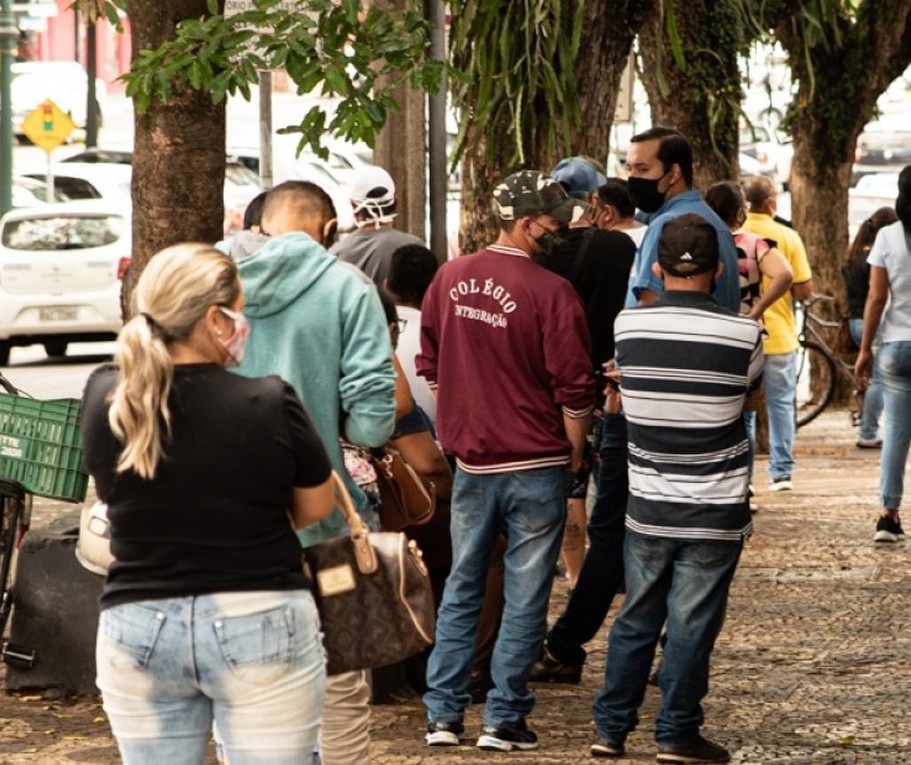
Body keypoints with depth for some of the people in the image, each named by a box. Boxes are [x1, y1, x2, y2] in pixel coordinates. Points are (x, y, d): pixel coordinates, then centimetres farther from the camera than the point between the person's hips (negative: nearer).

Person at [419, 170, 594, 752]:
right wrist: (575, 454, 2)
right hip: (536, 463, -5)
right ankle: (504, 719, 6)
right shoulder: (551, 292, -15)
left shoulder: (450, 279, 1)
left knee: (462, 589, 14)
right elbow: (574, 388, -13)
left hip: (471, 459, 5)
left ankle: (443, 714, 13)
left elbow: (430, 365, 12)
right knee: (525, 598, 4)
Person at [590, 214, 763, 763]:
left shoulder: (628, 326, -6)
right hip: (716, 511, -3)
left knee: (636, 618, 15)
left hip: (648, 506, 3)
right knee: (692, 625, 4)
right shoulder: (743, 335, -12)